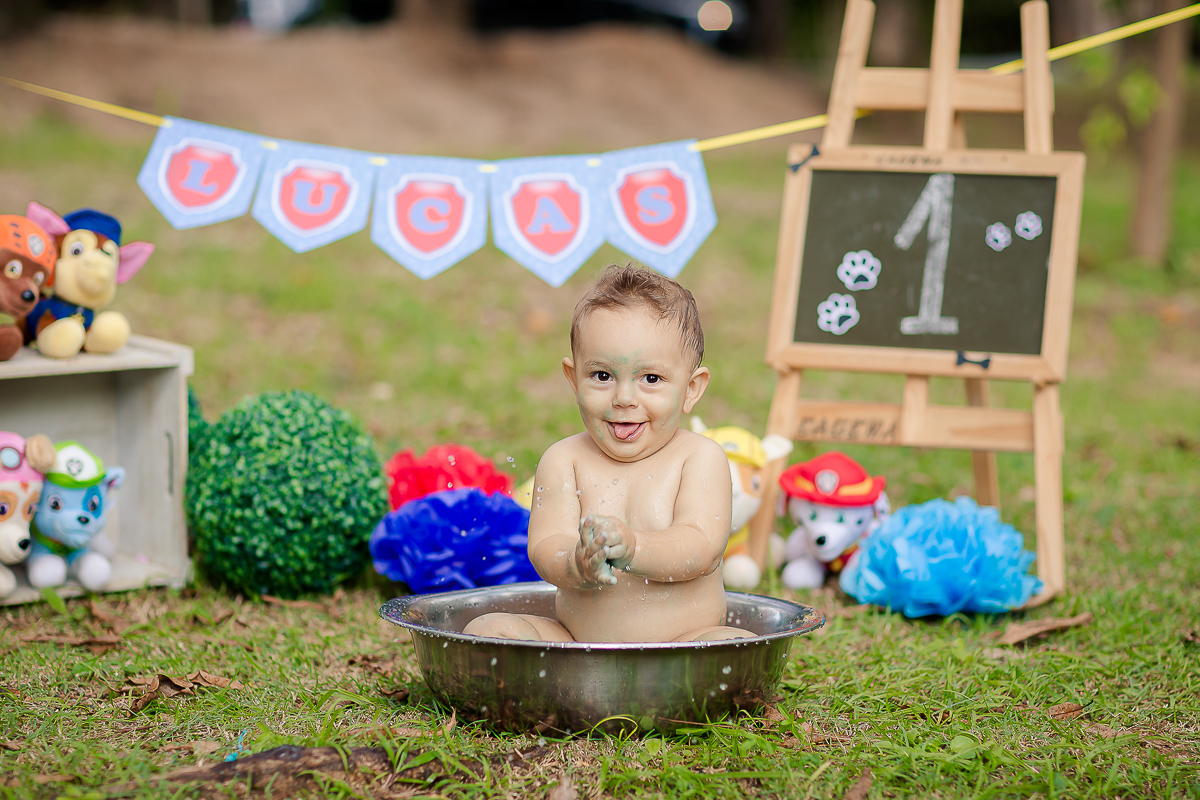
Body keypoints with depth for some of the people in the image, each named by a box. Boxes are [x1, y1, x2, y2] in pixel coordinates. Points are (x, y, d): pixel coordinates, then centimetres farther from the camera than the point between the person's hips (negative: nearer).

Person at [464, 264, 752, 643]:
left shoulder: (701, 458, -4)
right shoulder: (564, 460, 1)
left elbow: (703, 548, -17)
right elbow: (544, 548, -10)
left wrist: (633, 548, -38)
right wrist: (577, 565, -36)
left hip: (679, 645, -2)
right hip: (574, 642, 2)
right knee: (487, 629, -16)